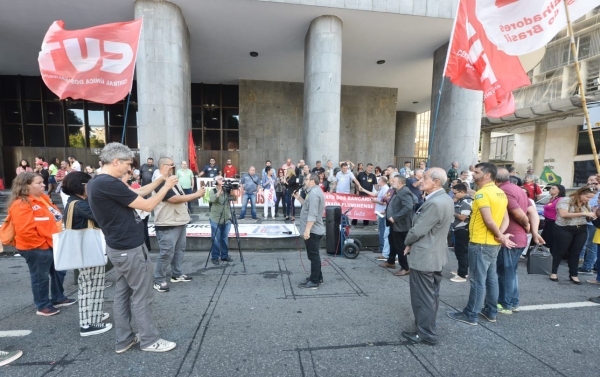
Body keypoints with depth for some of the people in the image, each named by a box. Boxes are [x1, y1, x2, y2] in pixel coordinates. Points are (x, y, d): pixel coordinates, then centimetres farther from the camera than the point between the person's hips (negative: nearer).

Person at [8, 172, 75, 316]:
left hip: (52, 244, 9)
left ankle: (58, 298, 35)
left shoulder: (42, 198, 10)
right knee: (41, 277, 6)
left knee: (59, 271, 19)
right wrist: (42, 243, -16)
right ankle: (43, 306, 23)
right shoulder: (21, 205, -18)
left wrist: (58, 238, 10)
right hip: (36, 248, -9)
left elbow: (53, 217, 19)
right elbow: (25, 231, -24)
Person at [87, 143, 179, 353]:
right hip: (130, 248, -10)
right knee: (142, 296, 4)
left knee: (123, 293, 17)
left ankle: (123, 340, 29)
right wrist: (166, 187, -8)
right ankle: (149, 340, 18)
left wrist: (160, 181, 11)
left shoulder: (96, 183, 8)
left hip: (119, 247, 10)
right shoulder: (109, 184, -24)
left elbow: (137, 193, 13)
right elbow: (147, 205, -20)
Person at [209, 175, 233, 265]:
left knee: (225, 239, 11)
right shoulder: (212, 191, -1)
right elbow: (212, 199, -21)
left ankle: (225, 255, 23)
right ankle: (215, 257, 12)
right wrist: (220, 190, -23)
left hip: (226, 219, 4)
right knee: (216, 240, 0)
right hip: (216, 220, -4)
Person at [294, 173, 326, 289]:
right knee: (314, 255, 19)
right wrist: (299, 198, 11)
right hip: (314, 230, 11)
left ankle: (314, 282, 7)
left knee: (313, 256, -3)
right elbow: (309, 206, 19)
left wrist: (307, 230, -28)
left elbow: (312, 214, -27)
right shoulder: (315, 191, 16)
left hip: (312, 230, -11)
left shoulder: (313, 193, -20)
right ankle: (318, 277, 30)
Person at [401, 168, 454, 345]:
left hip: (424, 256, -10)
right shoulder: (446, 199, 6)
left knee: (423, 296, 5)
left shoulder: (434, 203, -27)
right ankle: (427, 326, 37)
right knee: (431, 294, 21)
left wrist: (407, 242, -2)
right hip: (437, 254, 10)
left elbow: (418, 230, -23)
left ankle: (426, 333, 19)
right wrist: (412, 243, 8)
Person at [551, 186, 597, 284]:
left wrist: (591, 217, -5)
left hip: (581, 231, 6)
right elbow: (563, 214, -24)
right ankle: (553, 272, 16)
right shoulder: (565, 200, -12)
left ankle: (573, 275, 21)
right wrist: (583, 213, -24)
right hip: (565, 230, -6)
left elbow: (586, 217, 18)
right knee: (559, 251, 4)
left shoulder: (586, 204, 10)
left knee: (575, 253, 11)